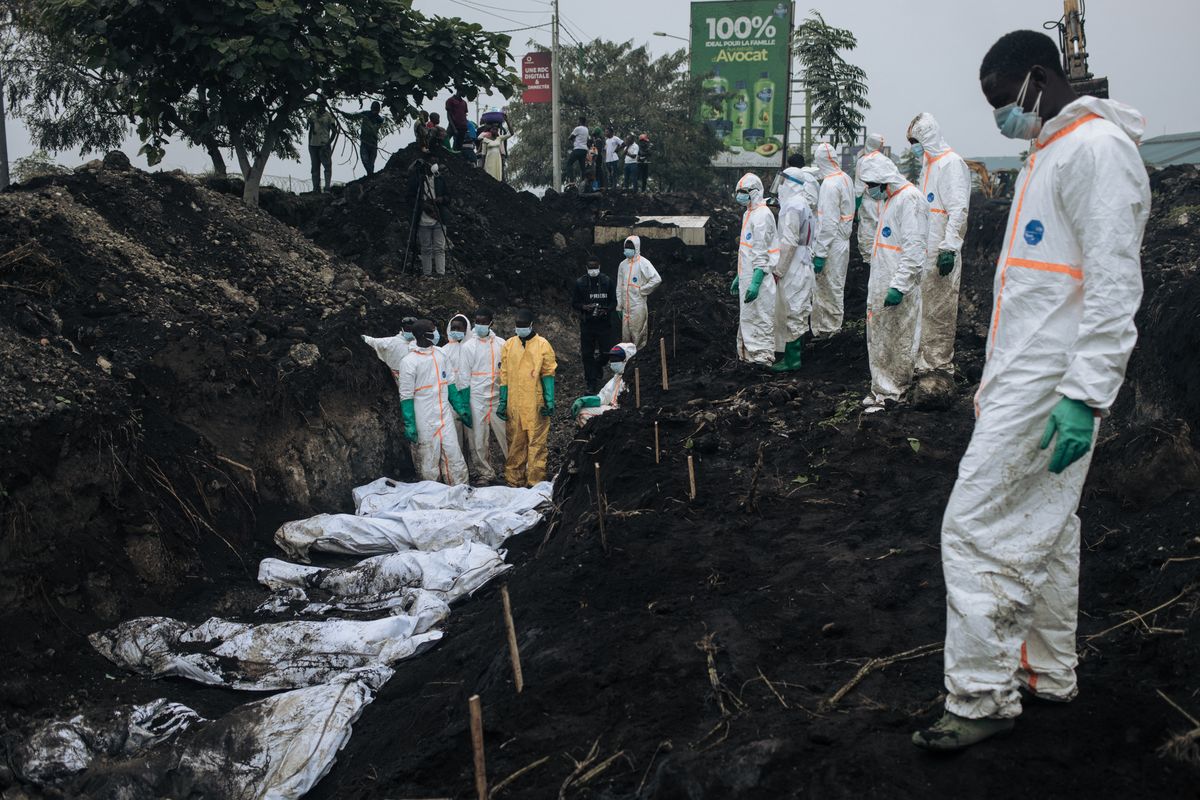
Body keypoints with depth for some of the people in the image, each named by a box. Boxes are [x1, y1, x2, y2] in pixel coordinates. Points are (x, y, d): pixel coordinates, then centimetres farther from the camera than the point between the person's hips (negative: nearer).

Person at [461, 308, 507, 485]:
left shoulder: (501, 344, 7)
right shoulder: (468, 346, 2)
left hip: (498, 397, 1)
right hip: (477, 397, -1)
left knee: (505, 435, 2)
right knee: (479, 438, 1)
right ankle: (485, 472, 11)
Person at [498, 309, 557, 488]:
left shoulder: (543, 345, 2)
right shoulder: (508, 345, 10)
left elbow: (548, 374, 1)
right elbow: (504, 375, 11)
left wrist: (549, 401, -8)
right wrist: (502, 402, 6)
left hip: (536, 404, -2)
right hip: (514, 404, 3)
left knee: (537, 443, -2)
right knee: (515, 443, 6)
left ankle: (535, 482, 2)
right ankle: (513, 480, 12)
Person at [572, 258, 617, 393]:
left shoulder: (607, 281, 3)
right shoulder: (580, 283, 1)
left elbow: (614, 302, 5)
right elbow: (574, 303, 4)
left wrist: (606, 310, -15)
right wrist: (584, 307, -17)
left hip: (604, 323, 1)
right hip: (586, 324, 0)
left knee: (606, 352, 0)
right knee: (587, 354, 0)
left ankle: (598, 366, 34)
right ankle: (591, 383, 10)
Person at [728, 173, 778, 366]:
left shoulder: (762, 215, -15)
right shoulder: (748, 214, 17)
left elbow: (761, 254, -20)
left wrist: (755, 283, -25)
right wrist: (739, 277, 25)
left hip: (759, 277, -10)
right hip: (747, 276, 10)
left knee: (759, 318, -5)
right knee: (747, 317, 16)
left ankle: (763, 358, 2)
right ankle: (749, 354, 25)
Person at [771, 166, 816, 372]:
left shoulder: (792, 206, -19)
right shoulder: (801, 203, 14)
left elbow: (789, 242, -23)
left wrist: (779, 269, -18)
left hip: (793, 268, -10)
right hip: (802, 263, 10)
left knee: (792, 311, -5)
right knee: (798, 311, 17)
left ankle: (792, 360, 0)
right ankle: (797, 348, 28)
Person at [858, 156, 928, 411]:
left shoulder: (910, 199, -15)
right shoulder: (888, 200, 17)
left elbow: (914, 249, -22)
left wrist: (898, 286, -25)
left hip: (899, 287, -10)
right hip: (880, 285, 10)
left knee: (901, 342, 1)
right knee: (878, 340, 14)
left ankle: (895, 391, 9)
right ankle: (882, 389, 22)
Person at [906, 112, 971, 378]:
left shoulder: (951, 163, -12)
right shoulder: (928, 164, 19)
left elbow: (958, 210, -19)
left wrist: (949, 248, -23)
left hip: (941, 252, -10)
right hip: (925, 250, 10)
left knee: (940, 309, -4)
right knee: (923, 307, 15)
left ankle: (941, 363, 3)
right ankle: (925, 358, 23)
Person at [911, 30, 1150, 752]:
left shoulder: (1096, 149, -13)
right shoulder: (1050, 152, 19)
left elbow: (1115, 282, -20)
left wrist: (1086, 396, -25)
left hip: (1050, 389, -10)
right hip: (1025, 380, 10)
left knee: (977, 529, -9)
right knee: (1043, 529, 16)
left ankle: (982, 699, 1)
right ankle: (1048, 672, 28)